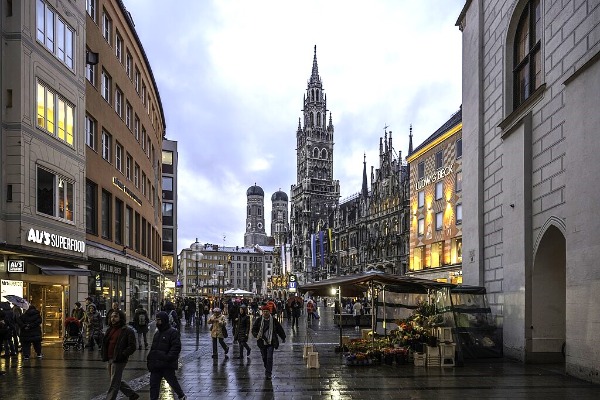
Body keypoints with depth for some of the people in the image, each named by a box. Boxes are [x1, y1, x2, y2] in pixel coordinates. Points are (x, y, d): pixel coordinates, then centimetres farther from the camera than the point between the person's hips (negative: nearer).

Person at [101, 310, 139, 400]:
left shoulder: (127, 331, -11)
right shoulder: (110, 329, 13)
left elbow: (132, 347, -14)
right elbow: (105, 343, 23)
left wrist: (122, 355, -23)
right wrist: (104, 356, 10)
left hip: (118, 361, -9)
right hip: (110, 359, 9)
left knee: (114, 384, -3)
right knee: (118, 381, 19)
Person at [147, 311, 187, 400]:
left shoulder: (173, 332, -10)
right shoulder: (157, 333, 16)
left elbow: (176, 347, -18)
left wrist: (168, 358, -25)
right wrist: (149, 358, 15)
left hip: (167, 366, -7)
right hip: (156, 365, 8)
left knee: (172, 381, 5)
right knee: (153, 384, 6)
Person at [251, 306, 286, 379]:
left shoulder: (274, 321, 0)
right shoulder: (258, 320, -1)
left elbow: (280, 329, 13)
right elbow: (253, 330, 2)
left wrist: (283, 338, 22)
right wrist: (257, 335, -18)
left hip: (271, 343, -2)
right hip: (262, 342, 2)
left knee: (269, 358, -10)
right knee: (264, 358, 12)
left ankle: (268, 373, -6)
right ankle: (267, 370, 35)